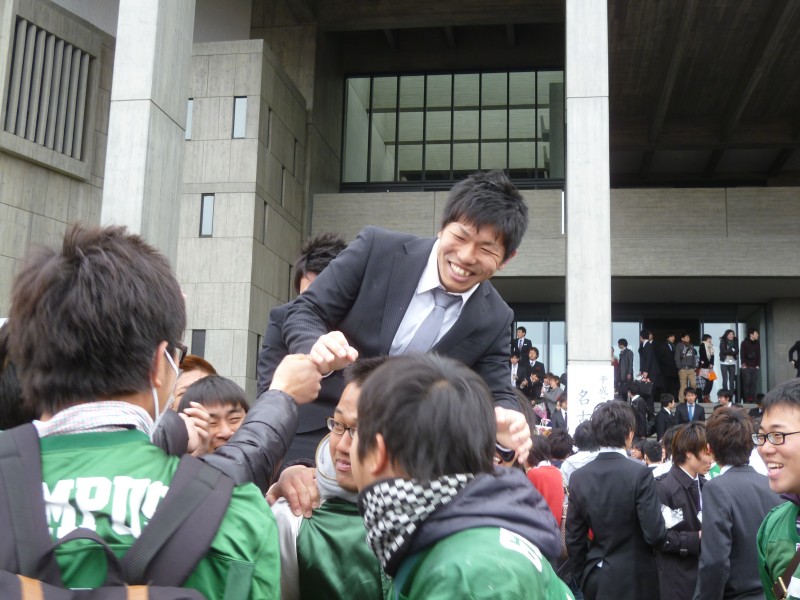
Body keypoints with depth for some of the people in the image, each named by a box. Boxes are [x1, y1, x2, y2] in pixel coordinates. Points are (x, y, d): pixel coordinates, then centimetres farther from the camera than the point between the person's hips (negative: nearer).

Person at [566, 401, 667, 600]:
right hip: (634, 580, -3)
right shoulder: (639, 474, -16)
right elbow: (654, 533, -18)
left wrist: (583, 578, 13)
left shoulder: (578, 477, -3)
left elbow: (574, 538, 1)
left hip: (596, 581, 4)